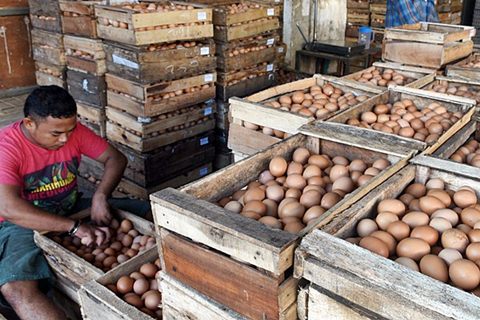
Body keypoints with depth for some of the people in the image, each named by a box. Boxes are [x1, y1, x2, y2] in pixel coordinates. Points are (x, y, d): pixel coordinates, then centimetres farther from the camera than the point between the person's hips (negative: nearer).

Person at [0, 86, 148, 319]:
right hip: (25, 223, -4)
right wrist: (75, 227, -41)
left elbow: (116, 158, -5)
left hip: (73, 211, 5)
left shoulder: (72, 131, -9)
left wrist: (100, 196, -24)